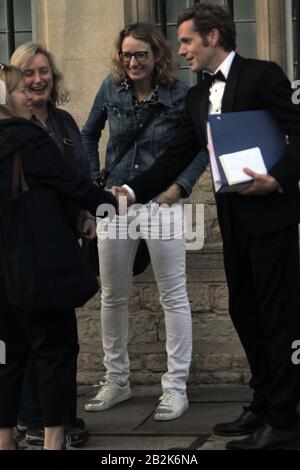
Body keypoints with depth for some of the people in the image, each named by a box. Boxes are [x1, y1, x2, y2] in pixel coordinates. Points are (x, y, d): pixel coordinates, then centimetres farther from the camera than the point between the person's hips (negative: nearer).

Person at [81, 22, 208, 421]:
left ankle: (176, 387, 10)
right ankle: (116, 381, 26)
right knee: (113, 297, 11)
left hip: (162, 203, -3)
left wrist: (180, 185, -9)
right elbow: (88, 136, 17)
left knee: (173, 297, 1)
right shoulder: (111, 90, 2)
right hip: (116, 202, 3)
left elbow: (202, 147, 3)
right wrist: (93, 181, 8)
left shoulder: (180, 95, -5)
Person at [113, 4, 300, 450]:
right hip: (234, 220, 8)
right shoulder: (198, 95, 14)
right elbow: (177, 157, 11)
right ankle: (263, 405, 25)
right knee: (245, 313, 13)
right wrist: (133, 190, 1)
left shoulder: (262, 75, -8)